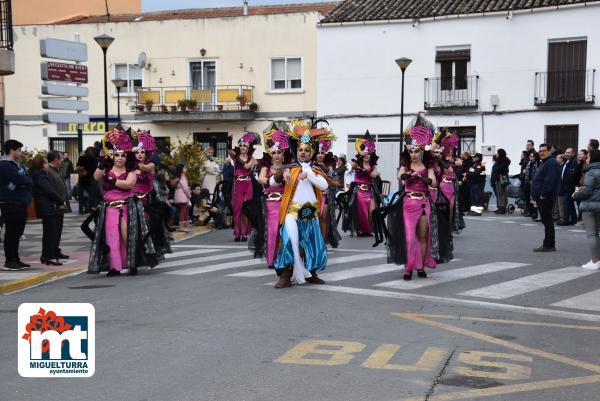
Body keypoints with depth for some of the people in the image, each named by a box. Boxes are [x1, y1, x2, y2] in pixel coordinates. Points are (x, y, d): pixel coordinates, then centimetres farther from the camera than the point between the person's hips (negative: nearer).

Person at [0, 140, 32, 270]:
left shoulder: (19, 164, 16)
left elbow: (29, 180, 9)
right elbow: (20, 180, -22)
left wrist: (24, 182, -10)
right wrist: (26, 181, -3)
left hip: (21, 203, 9)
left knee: (17, 232, 12)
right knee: (11, 232, -4)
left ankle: (15, 259, 20)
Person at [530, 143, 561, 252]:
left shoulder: (551, 163, -15)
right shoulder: (544, 163, 20)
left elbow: (549, 181, -24)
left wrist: (543, 194, -23)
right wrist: (535, 194, 18)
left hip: (546, 197, -11)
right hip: (541, 197, 11)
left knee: (547, 221, -7)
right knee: (546, 221, 14)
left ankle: (549, 245, -4)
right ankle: (549, 244, 20)